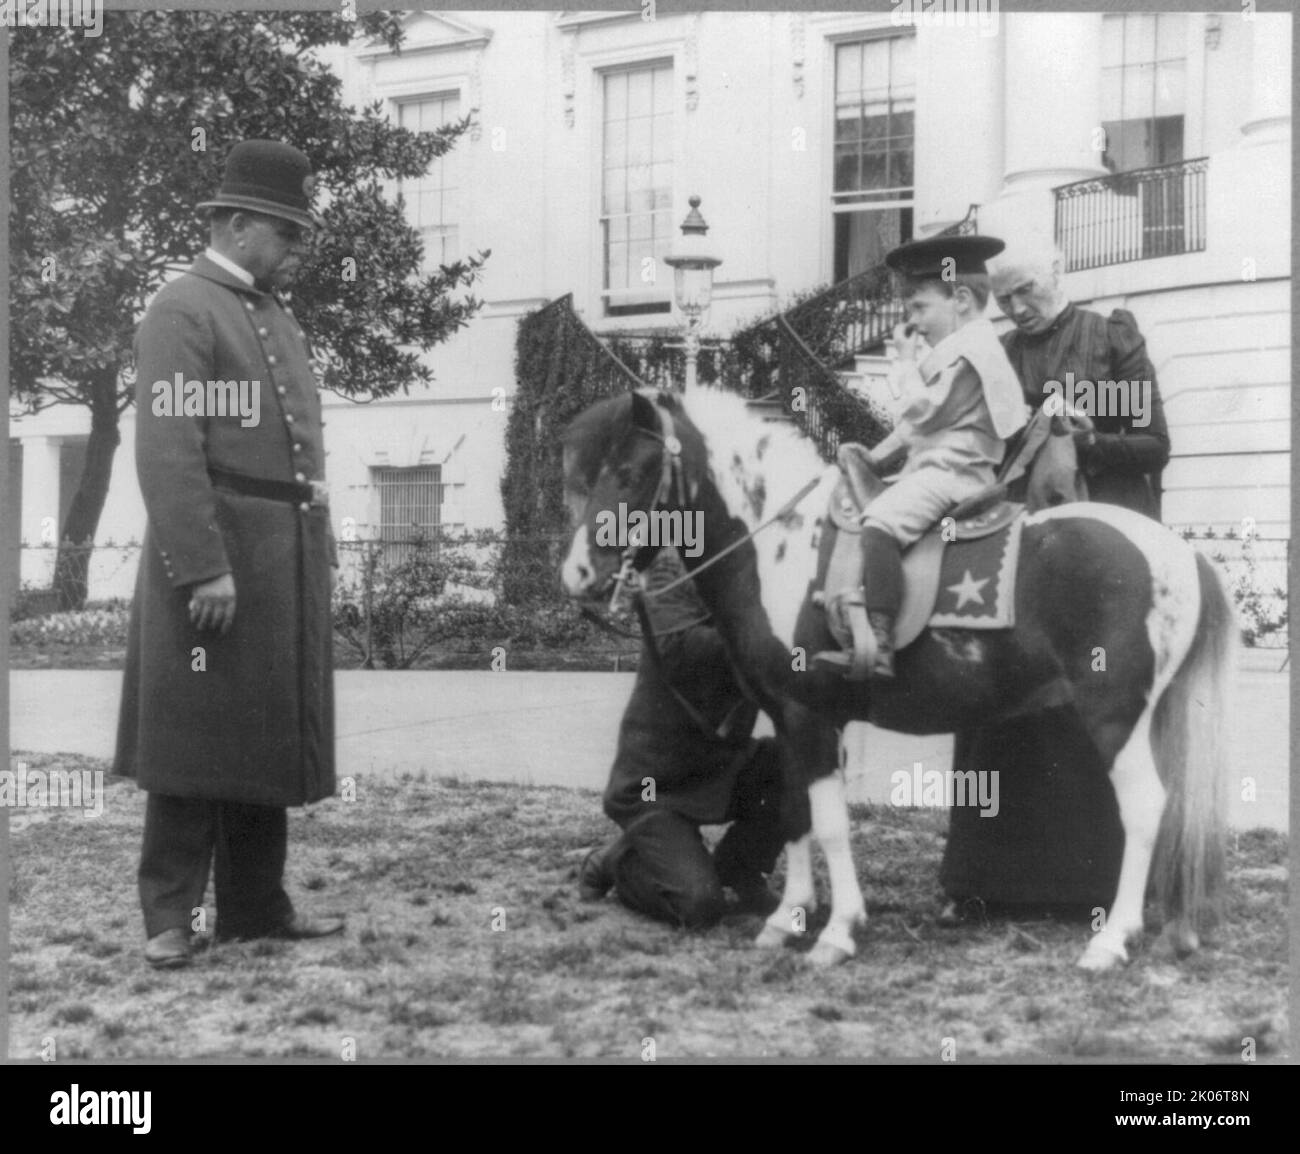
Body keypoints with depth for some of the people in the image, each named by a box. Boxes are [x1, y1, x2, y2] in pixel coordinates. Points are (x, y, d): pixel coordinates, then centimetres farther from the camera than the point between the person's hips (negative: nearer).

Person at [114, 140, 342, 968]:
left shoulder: (281, 321, 19)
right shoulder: (182, 312, -8)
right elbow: (169, 454, -17)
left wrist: (319, 555, 14)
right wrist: (204, 569, -22)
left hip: (290, 564, 8)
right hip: (214, 562, -8)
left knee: (272, 739, 12)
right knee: (194, 742, -2)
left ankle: (257, 905, 21)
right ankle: (169, 915, 6)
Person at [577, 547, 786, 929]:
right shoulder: (670, 571, -13)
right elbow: (681, 649, -32)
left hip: (721, 768, 7)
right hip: (653, 782, -7)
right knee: (700, 905, -22)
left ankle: (740, 874, 2)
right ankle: (615, 861, 10)